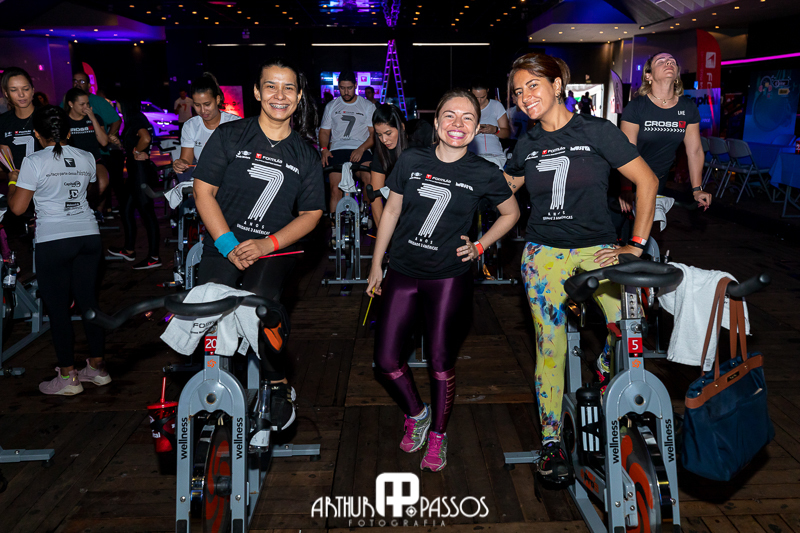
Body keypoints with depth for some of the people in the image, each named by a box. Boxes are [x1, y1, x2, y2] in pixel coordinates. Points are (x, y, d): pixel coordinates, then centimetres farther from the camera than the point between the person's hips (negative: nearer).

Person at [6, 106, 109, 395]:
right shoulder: (86, 158, 7)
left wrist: (13, 182, 11)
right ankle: (97, 367, 21)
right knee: (88, 301, 12)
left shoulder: (34, 162, -7)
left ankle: (68, 377, 9)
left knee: (58, 308, 3)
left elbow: (17, 207, -6)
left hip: (53, 242, -5)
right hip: (89, 235, 5)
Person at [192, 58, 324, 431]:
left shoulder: (305, 153, 6)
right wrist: (229, 246, -11)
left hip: (273, 250, 0)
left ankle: (278, 387, -3)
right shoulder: (229, 136, 1)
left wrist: (267, 245, -10)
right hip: (223, 245, 1)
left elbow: (311, 213, 5)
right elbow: (203, 192, -1)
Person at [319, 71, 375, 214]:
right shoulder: (331, 106, 20)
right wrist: (324, 149, 0)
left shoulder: (368, 106, 13)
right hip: (337, 150, 1)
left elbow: (374, 133, 7)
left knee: (371, 181, -30)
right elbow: (324, 131, 22)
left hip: (361, 150, -1)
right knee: (335, 189, -20)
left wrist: (361, 149, -11)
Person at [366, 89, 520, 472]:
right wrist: (376, 266, 9)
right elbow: (391, 211, 7)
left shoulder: (484, 174, -5)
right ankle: (416, 414, 30)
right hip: (403, 273, 2)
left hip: (450, 278, -2)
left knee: (441, 362, 4)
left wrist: (480, 247, 0)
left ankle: (437, 434, 28)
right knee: (385, 360, 2)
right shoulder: (411, 160, -2)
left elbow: (511, 213, 12)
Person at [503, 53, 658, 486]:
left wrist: (635, 246, -5)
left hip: (596, 247, -2)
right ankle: (551, 441, 13)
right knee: (550, 345, 0)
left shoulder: (596, 131, -3)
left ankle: (605, 374, 9)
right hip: (544, 253, 3)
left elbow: (646, 181, -1)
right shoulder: (527, 146, 10)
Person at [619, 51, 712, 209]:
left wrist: (697, 189, 1)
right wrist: (626, 189, -28)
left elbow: (695, 150, 3)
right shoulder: (635, 107, -13)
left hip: (659, 183, 4)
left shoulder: (688, 108, 0)